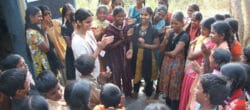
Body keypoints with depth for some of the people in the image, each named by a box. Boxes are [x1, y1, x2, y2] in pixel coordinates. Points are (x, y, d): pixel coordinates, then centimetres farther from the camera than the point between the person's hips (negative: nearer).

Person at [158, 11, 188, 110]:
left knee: (174, 88, 6)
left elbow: (174, 53, -20)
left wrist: (165, 52, -1)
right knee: (167, 85, 17)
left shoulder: (184, 36, -14)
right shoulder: (171, 33, 4)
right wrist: (166, 37, -11)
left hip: (177, 63, -6)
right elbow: (161, 49, 1)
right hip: (167, 62, 6)